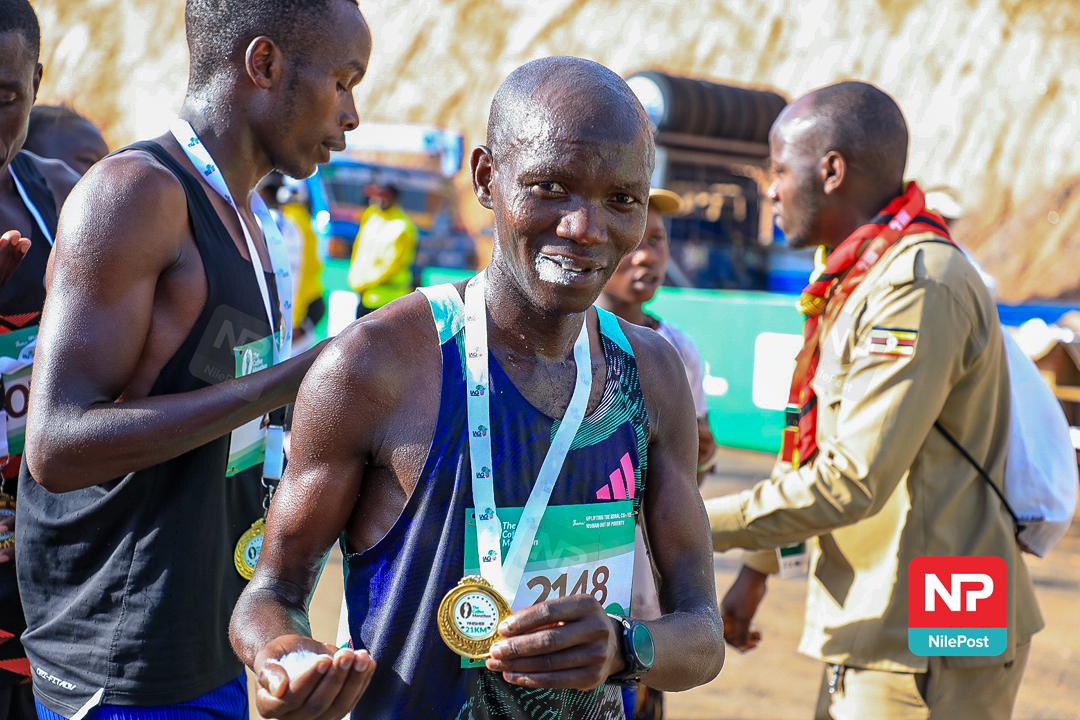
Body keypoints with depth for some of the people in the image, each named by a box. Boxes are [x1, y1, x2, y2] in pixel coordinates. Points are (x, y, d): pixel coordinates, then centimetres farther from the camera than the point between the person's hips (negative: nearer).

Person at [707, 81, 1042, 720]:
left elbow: (852, 481, -24)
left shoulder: (919, 286, -19)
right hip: (881, 628, 10)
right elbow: (815, 445, 21)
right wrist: (756, 567, 21)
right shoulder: (859, 278, 14)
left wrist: (704, 525, -16)